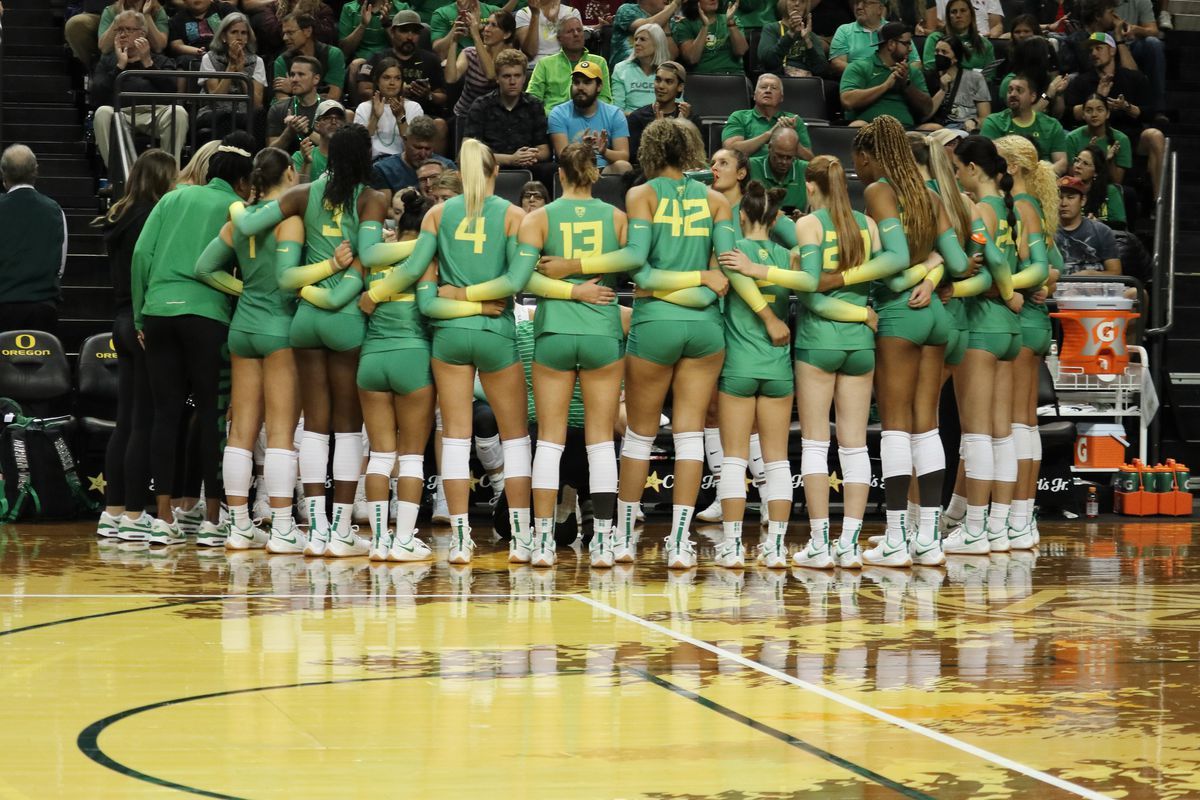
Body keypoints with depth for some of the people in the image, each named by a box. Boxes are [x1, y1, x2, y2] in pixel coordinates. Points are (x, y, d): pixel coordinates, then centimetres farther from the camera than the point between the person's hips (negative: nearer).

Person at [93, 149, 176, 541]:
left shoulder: (120, 219, 13)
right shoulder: (154, 217, -13)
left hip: (123, 321, 9)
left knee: (126, 421, 12)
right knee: (145, 423, -6)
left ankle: (113, 511, 13)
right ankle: (133, 515, -6)